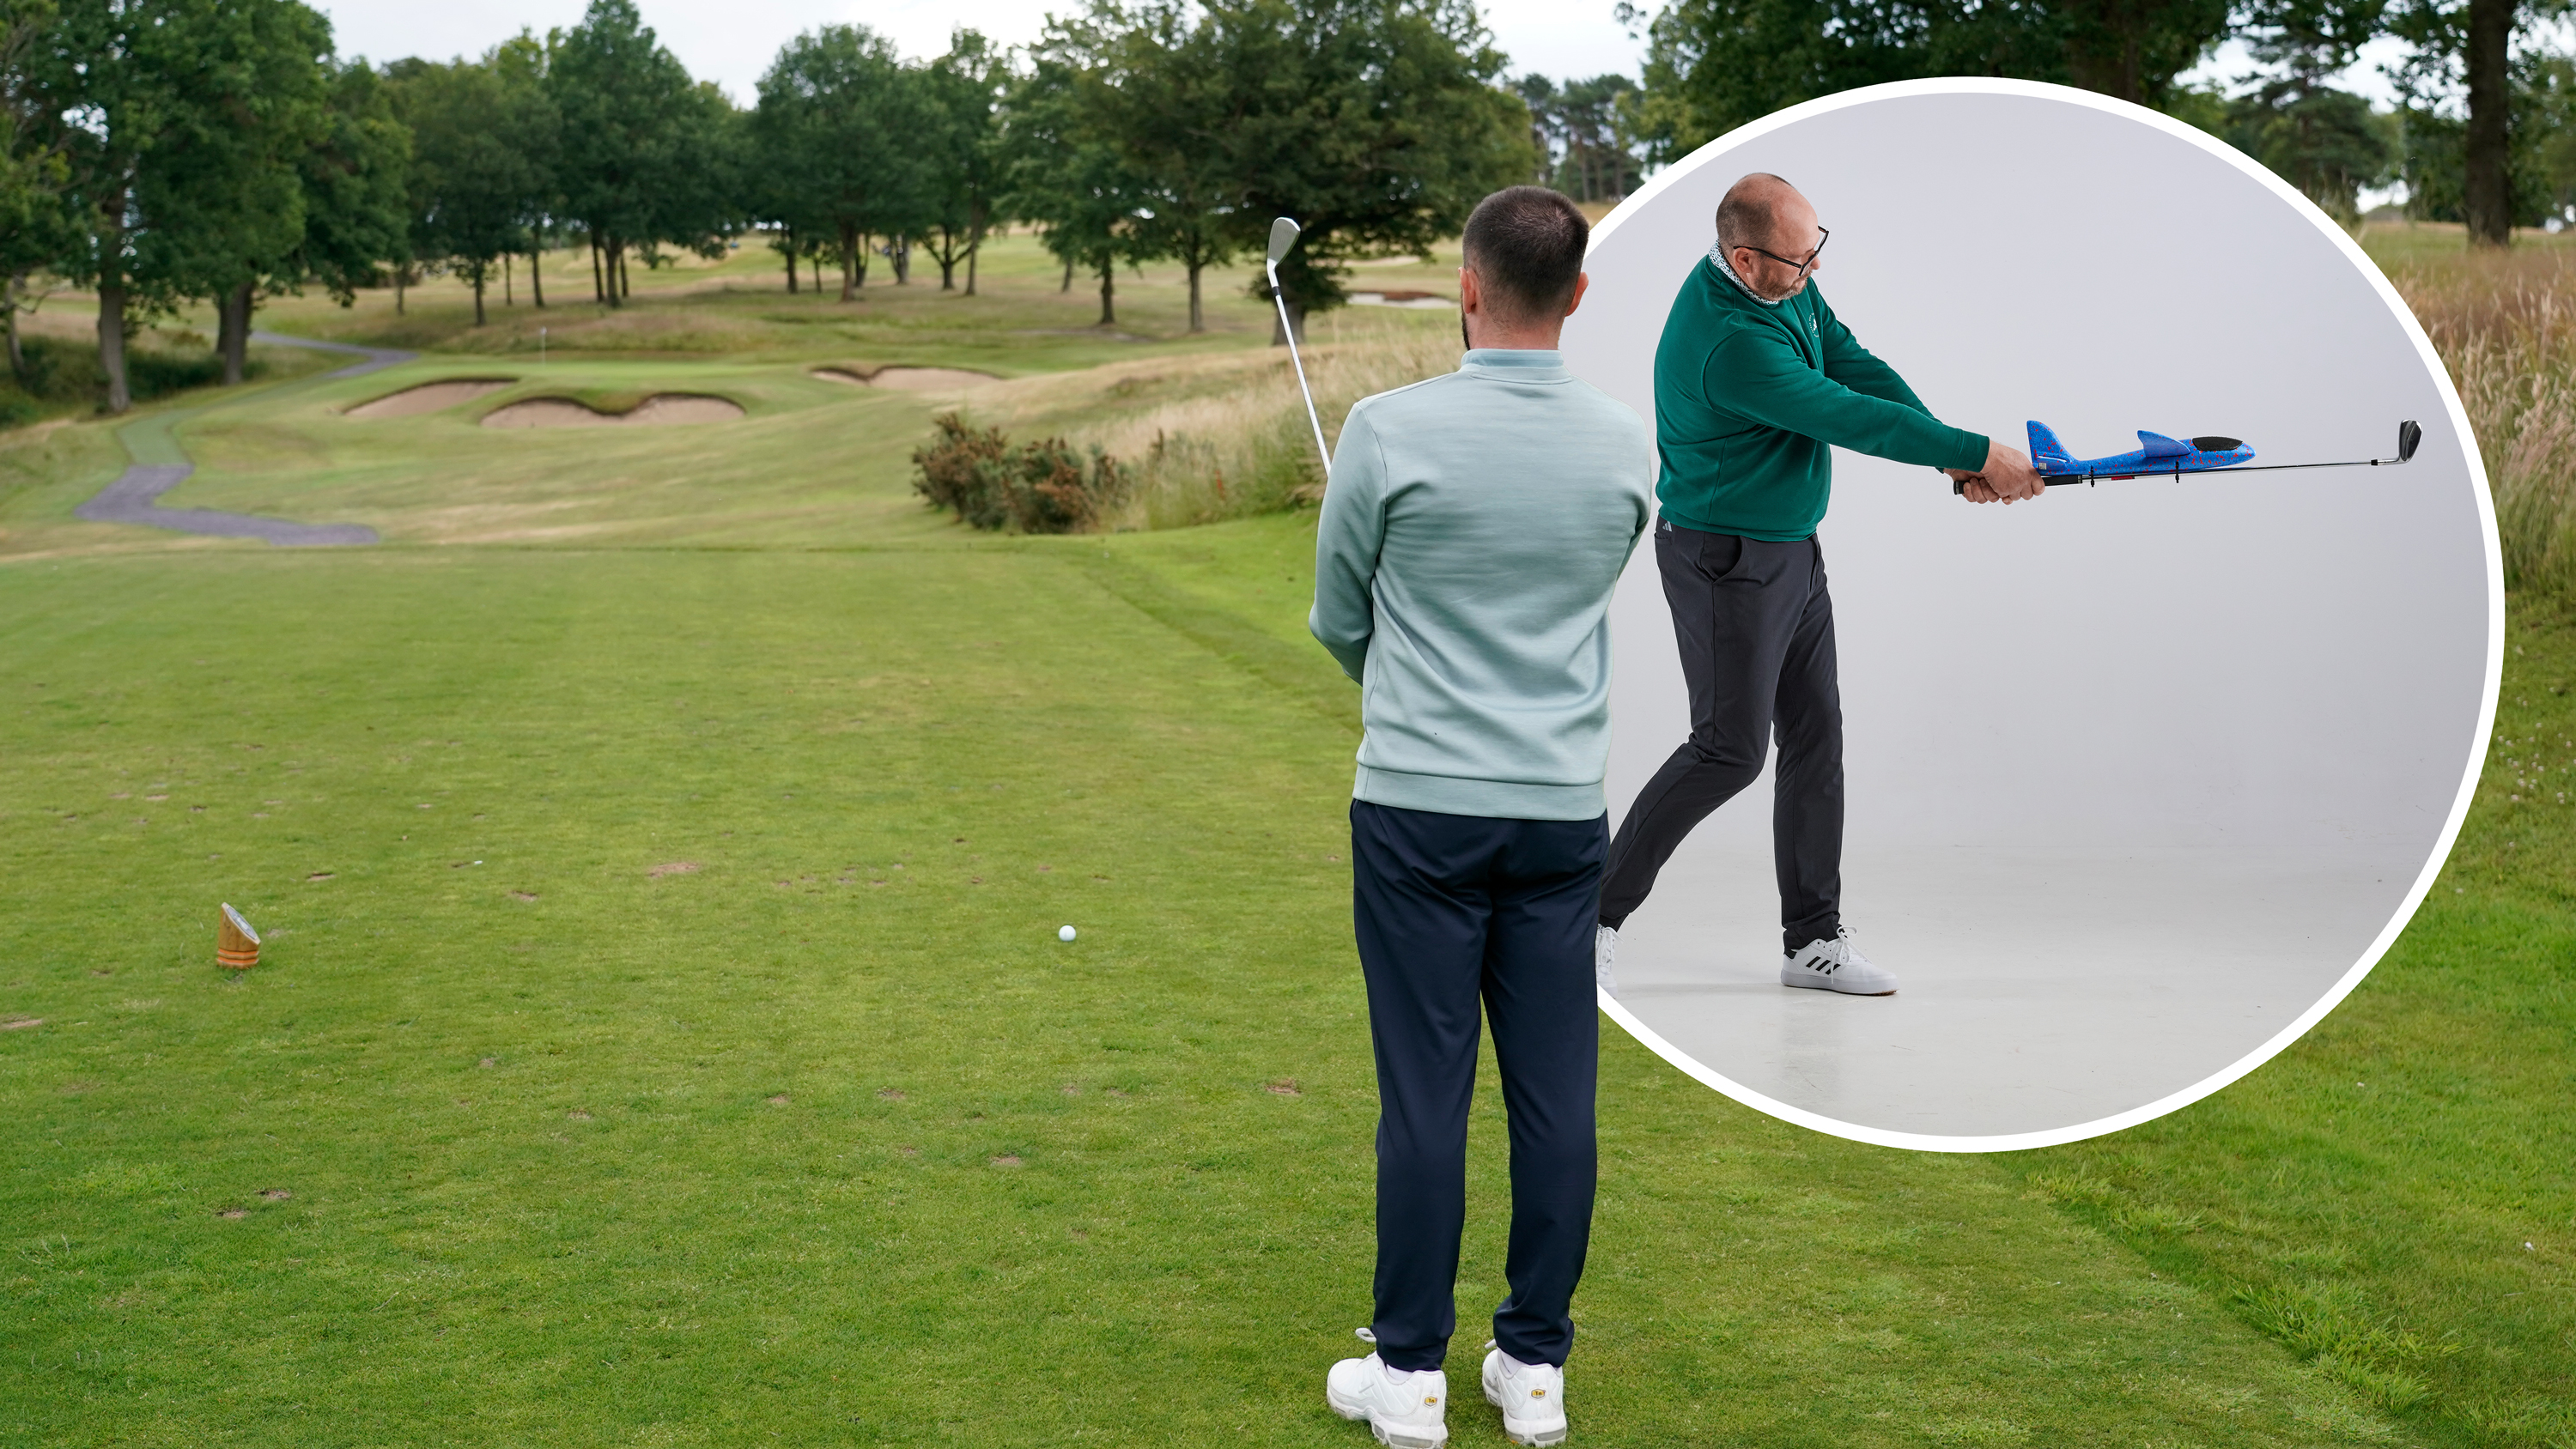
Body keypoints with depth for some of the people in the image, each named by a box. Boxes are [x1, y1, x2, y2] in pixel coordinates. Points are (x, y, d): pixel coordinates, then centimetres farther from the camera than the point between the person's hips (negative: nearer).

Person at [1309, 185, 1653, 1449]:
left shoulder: (1390, 430, -11)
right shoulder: (1632, 445, 0)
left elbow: (1339, 620, 3)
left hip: (1419, 806, -3)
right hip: (1564, 809, 3)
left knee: (1425, 1091, 1)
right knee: (1555, 1092, 7)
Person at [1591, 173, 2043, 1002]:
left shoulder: (1787, 286, 0)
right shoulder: (1728, 342, -30)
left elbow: (1857, 368, 0)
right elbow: (1850, 419, -26)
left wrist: (1956, 458, -13)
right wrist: (1979, 453, -20)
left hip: (1794, 551, 9)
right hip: (1727, 565, -9)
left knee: (1816, 737, 9)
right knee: (1729, 749, -7)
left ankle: (1814, 939, 17)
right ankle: (1595, 914, 5)